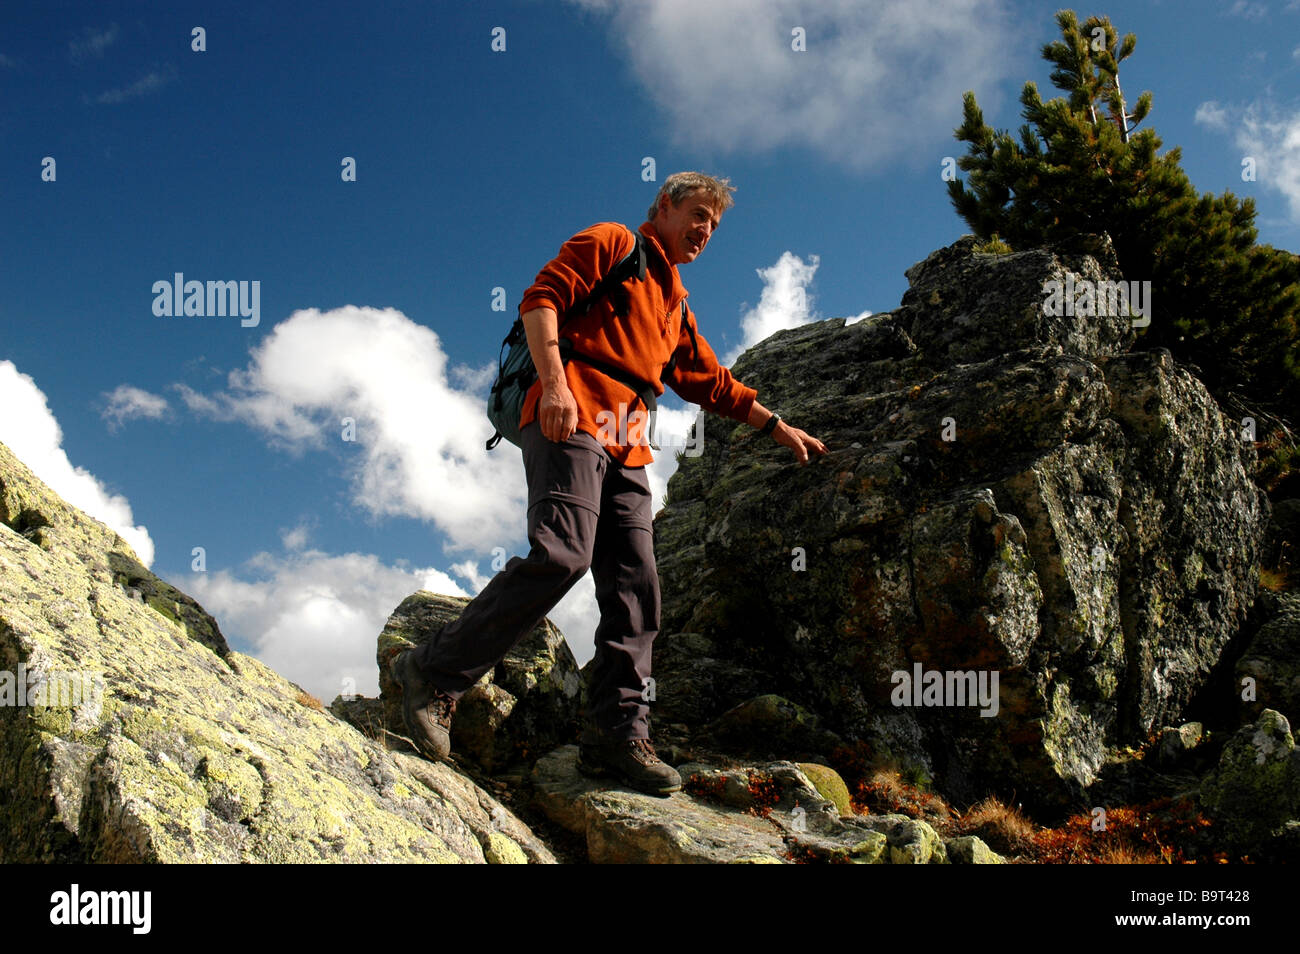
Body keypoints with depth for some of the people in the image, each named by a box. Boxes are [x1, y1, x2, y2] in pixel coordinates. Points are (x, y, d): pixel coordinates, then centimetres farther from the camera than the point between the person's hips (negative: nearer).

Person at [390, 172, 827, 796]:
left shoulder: (675, 305, 33)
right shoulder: (610, 244, 10)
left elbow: (714, 384, 39)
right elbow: (540, 299, -5)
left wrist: (777, 428, 37)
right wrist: (555, 383, -19)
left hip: (625, 450, 8)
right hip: (570, 421, -8)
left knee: (635, 588, -3)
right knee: (562, 554, -25)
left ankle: (616, 734, -2)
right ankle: (436, 675, -17)